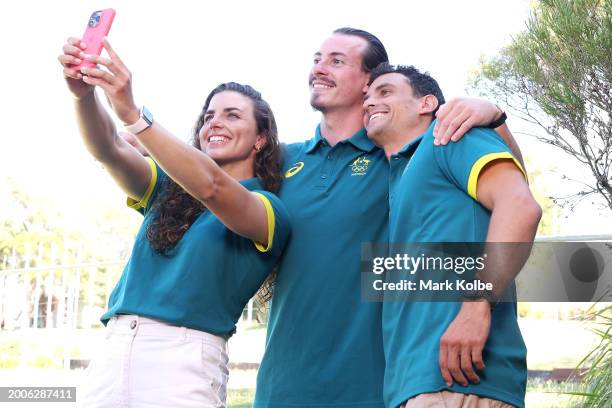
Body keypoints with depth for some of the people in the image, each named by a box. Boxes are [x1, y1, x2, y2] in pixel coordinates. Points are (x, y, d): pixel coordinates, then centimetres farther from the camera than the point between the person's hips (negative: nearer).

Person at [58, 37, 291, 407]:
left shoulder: (271, 213, 2)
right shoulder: (169, 187, 17)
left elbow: (213, 188, -17)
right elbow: (109, 150, 2)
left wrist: (132, 114, -24)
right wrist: (84, 94, -18)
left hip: (185, 359, -4)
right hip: (114, 348, 4)